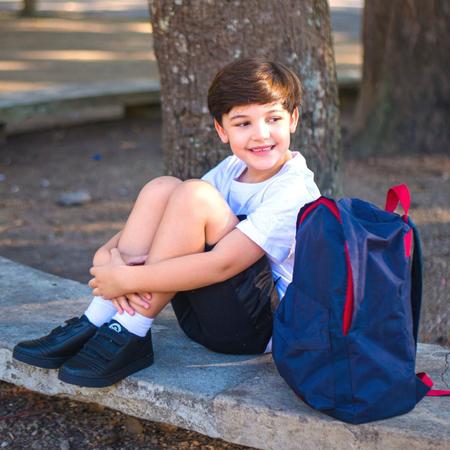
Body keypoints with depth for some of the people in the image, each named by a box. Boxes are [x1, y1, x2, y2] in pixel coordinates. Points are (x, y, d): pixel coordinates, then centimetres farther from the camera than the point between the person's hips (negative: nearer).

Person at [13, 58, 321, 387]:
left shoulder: (292, 191, -17)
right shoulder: (233, 169, 8)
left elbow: (222, 264, -28)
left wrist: (125, 279, -25)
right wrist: (109, 254, -19)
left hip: (263, 324, -7)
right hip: (203, 317, 8)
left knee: (193, 195, -25)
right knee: (161, 188, -9)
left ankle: (130, 337, -19)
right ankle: (94, 325, -10)